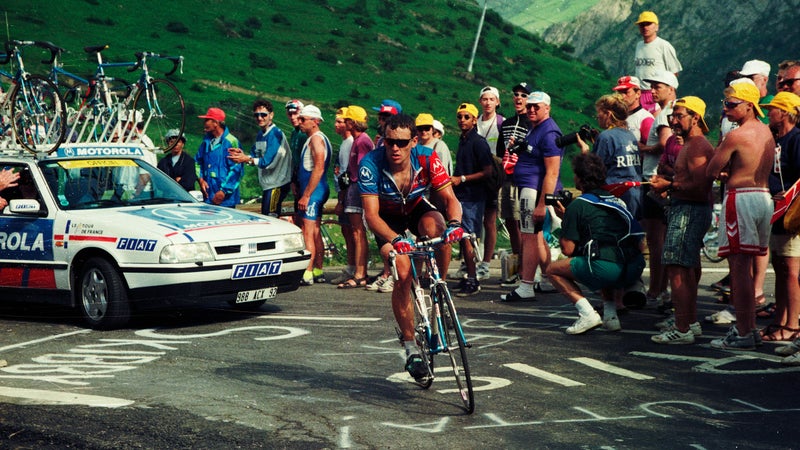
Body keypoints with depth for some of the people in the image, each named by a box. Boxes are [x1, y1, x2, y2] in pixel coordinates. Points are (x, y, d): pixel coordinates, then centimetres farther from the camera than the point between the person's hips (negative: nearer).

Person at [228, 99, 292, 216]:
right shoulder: (260, 134, 14)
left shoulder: (275, 133, -16)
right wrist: (243, 155, -5)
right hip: (267, 184, 10)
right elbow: (255, 156, 14)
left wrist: (247, 159, -21)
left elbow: (268, 162, -20)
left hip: (277, 184, -10)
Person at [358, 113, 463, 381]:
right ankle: (410, 348, -6)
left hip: (417, 209, 1)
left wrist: (454, 223, -49)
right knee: (403, 276, -21)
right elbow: (371, 215, -34)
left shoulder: (427, 159, -25)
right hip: (388, 219, -1)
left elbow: (449, 198, -26)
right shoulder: (370, 164, -30)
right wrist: (396, 240, -53)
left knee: (437, 228, -35)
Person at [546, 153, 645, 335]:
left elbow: (568, 249, 3)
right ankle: (610, 315, 23)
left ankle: (587, 313, -1)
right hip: (634, 269, 7)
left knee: (553, 269, 16)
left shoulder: (578, 205, 4)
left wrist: (564, 218, 21)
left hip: (606, 268, -7)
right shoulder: (616, 200, 23)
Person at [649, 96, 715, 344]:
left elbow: (700, 187, -24)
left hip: (689, 211, -12)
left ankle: (682, 330, -14)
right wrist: (667, 182, 10)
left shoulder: (697, 146, -15)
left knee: (677, 268, -13)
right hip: (682, 209, 12)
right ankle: (690, 322, 29)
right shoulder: (690, 144, 20)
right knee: (688, 269, 18)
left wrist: (670, 186, -16)